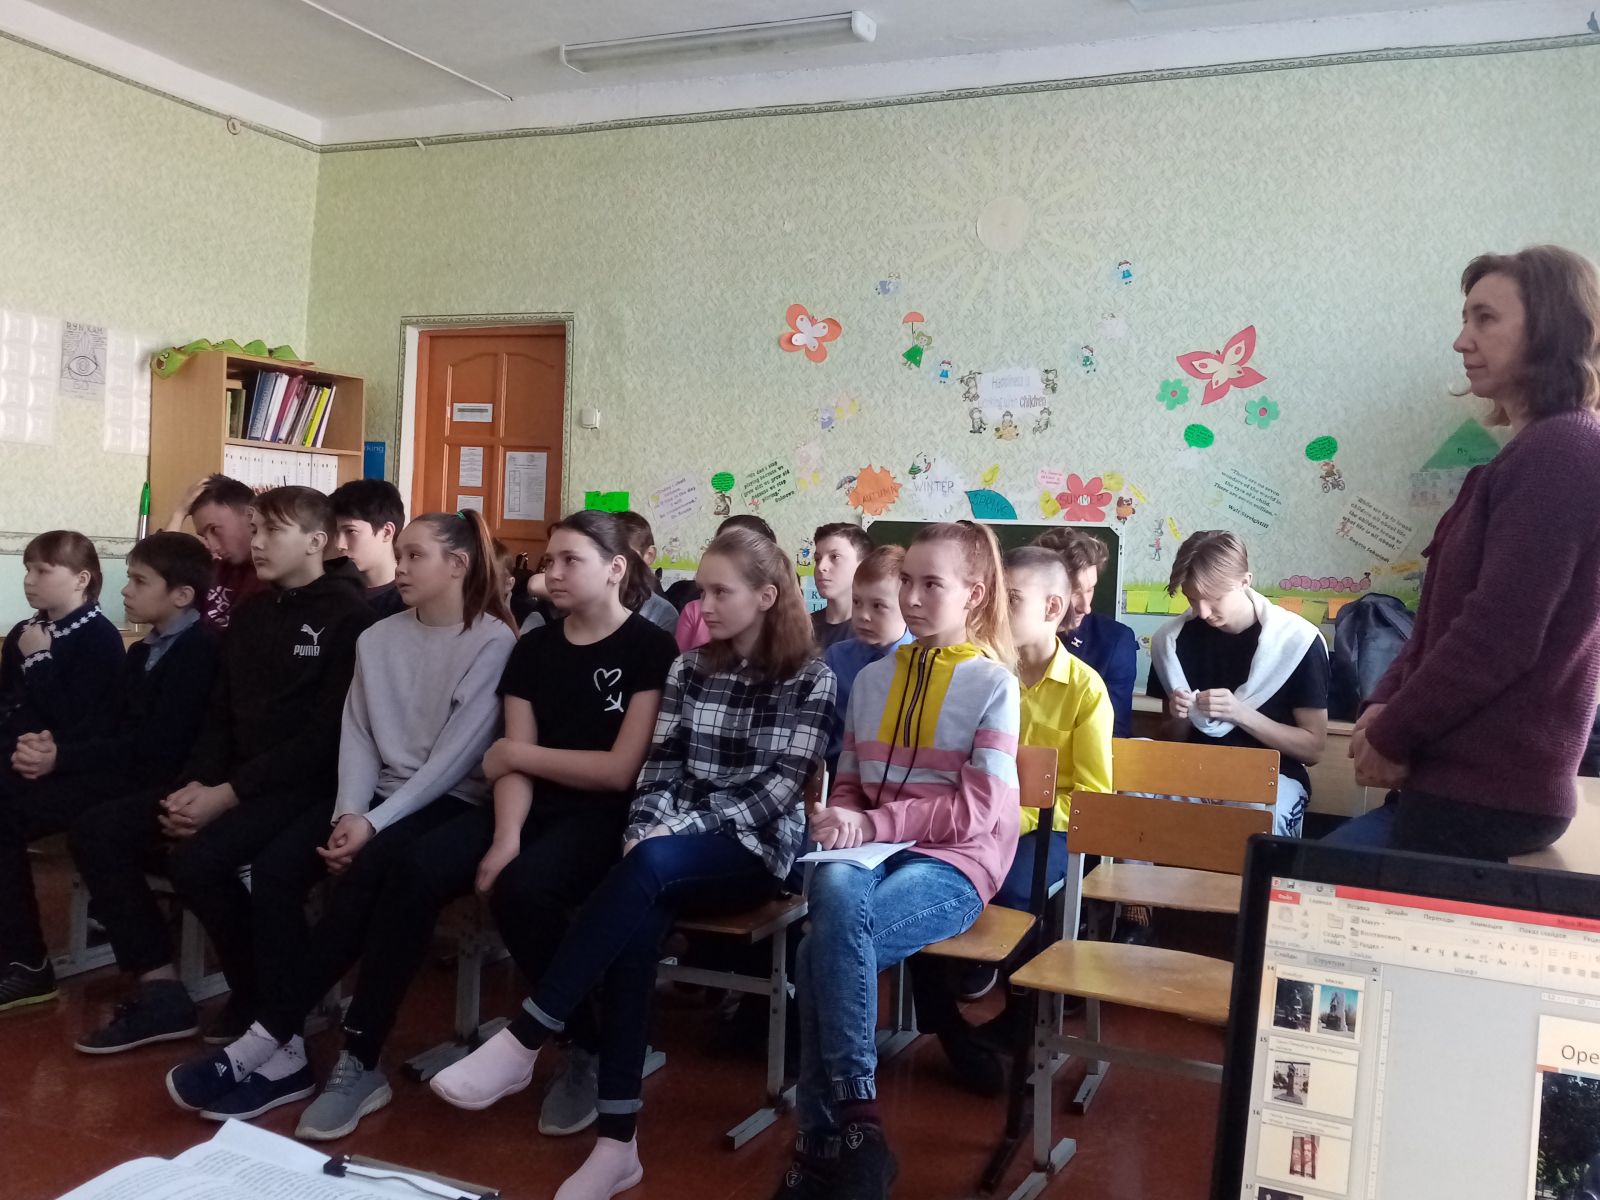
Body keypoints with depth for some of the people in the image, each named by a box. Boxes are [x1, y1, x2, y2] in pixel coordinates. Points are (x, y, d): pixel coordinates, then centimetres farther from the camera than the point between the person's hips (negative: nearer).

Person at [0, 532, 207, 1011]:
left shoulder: (198, 650, -9)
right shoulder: (142, 652, 20)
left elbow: (158, 745, -18)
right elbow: (104, 725, 13)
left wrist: (61, 758, -17)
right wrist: (48, 745, -8)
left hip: (147, 783, -8)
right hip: (114, 773, 9)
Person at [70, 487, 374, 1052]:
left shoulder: (348, 616, -10)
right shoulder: (249, 615, 15)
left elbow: (328, 735, -17)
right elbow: (220, 716, 15)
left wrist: (228, 794, -19)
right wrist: (195, 785, -5)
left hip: (305, 786, -8)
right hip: (231, 784, 8)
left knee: (197, 859, -30)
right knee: (96, 831, -4)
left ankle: (261, 1001, -6)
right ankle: (160, 991, 1)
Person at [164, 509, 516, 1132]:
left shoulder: (492, 643, -7)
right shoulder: (377, 638, 13)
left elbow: (457, 753, -14)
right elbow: (357, 735, 6)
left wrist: (375, 824, -20)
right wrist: (349, 813, -12)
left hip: (451, 804, -6)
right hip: (376, 798, 6)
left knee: (370, 870, -34)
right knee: (273, 865, -20)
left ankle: (270, 1038, -22)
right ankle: (287, 1051, -19)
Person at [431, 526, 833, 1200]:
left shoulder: (810, 681, -1)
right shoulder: (689, 669, 14)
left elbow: (779, 789, -10)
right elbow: (660, 765, 7)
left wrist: (680, 830, -19)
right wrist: (647, 825, -14)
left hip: (757, 849, -3)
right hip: (676, 849, 4)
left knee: (650, 866, -35)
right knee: (639, 917, -31)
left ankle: (522, 1041, -30)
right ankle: (617, 1144, -31)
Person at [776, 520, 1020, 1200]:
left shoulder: (992, 684, -3)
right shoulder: (872, 678, 13)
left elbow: (978, 812, -10)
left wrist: (875, 822, -17)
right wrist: (843, 822, -6)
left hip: (954, 864, -4)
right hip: (873, 854, 4)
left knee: (823, 949, -30)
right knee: (832, 887, -33)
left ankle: (833, 1136, -13)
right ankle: (850, 1126, -23)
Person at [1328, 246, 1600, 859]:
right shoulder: (1536, 453, 17)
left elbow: (1498, 634, -23)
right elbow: (1448, 611, 16)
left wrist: (1393, 737, -12)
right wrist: (1386, 704, 2)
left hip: (1488, 789, -10)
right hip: (1469, 776, 10)